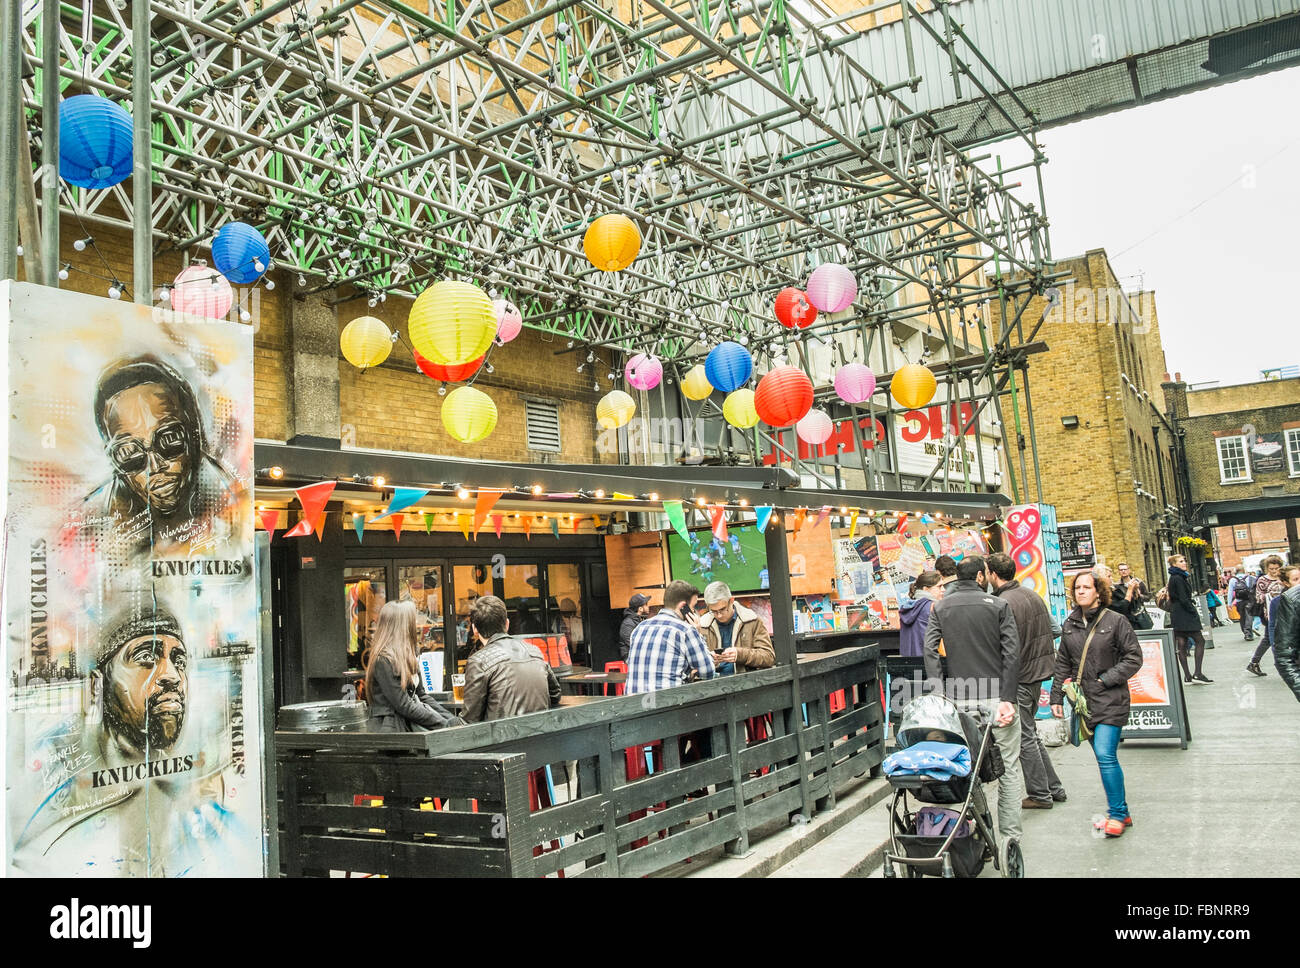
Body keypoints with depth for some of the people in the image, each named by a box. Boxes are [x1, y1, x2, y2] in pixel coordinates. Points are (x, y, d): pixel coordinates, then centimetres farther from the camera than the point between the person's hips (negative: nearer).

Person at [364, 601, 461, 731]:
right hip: (391, 730, -8)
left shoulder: (406, 657, 15)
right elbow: (404, 705, -15)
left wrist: (450, 718, 5)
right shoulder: (383, 660, -12)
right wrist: (444, 723, -13)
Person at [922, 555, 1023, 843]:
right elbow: (1012, 654, -8)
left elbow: (930, 650, -3)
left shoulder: (940, 608, 6)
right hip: (995, 695, -2)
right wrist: (1008, 699, -8)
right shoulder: (998, 605, -1)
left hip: (960, 699, 3)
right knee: (1008, 766, 6)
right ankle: (1010, 831, 9)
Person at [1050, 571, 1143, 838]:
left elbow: (1134, 657, -4)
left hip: (1110, 701, -5)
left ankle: (1117, 815, 0)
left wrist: (1106, 679, -12)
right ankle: (1121, 812, 22)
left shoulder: (1115, 621, -6)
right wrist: (1057, 697, 9)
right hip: (1083, 701, 5)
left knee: (1105, 755, -13)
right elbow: (1063, 664, 14)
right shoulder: (1070, 625, 9)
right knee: (1105, 757, 11)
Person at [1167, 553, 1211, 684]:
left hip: (1177, 615, 9)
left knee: (1182, 645, 6)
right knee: (1200, 640, -4)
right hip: (1184, 614, -9)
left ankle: (1187, 676, 7)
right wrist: (1193, 611, -12)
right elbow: (1183, 599, -18)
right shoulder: (1178, 578, -14)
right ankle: (1197, 674, -8)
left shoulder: (1175, 577, 17)